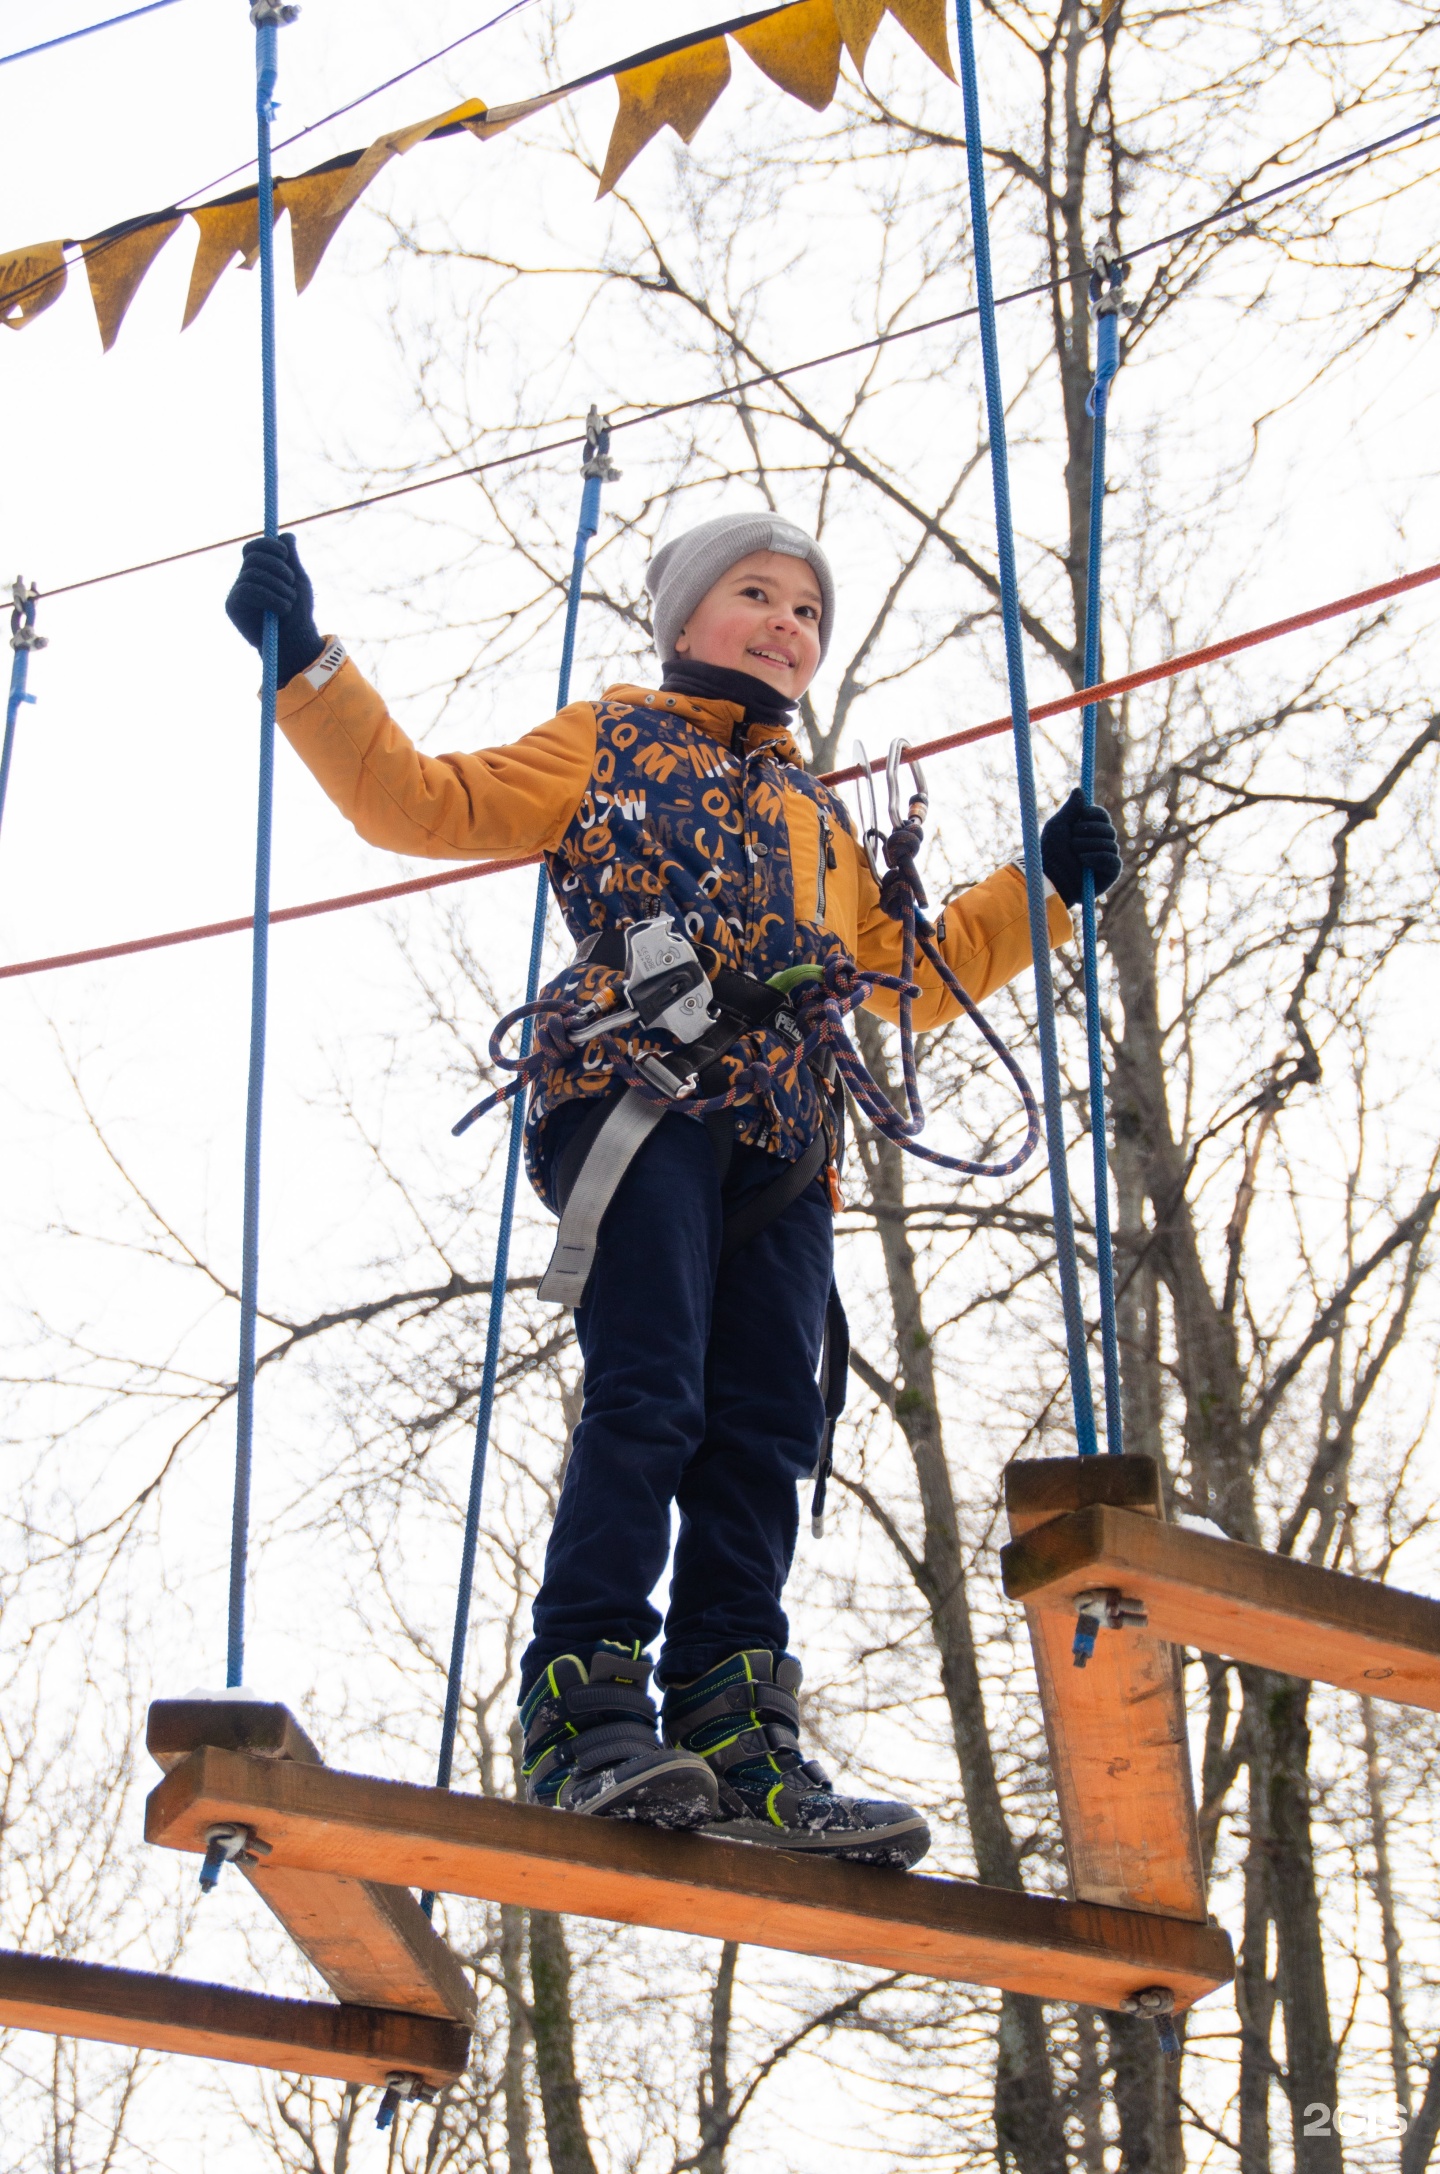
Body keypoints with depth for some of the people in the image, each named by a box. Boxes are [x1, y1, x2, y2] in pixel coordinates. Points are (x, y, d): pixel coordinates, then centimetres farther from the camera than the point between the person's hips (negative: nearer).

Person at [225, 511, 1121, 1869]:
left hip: (781, 1144, 5)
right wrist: (307, 667, 6)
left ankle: (734, 1750, -11)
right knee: (648, 1395, -21)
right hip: (633, 1086, -5)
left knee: (762, 1432, -7)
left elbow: (909, 973, 40)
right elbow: (421, 804, 15)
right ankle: (584, 1715, -23)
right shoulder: (609, 743, 22)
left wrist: (1041, 888, 32)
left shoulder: (818, 817, 36)